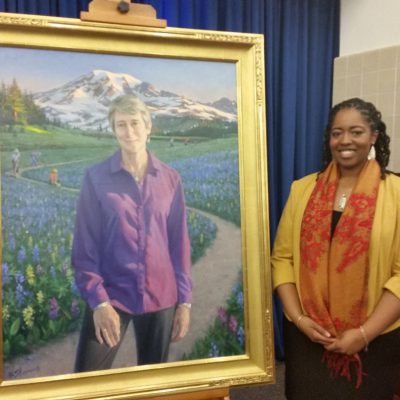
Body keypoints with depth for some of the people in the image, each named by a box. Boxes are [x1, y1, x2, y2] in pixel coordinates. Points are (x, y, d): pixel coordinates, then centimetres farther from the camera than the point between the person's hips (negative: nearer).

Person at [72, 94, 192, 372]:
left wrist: (185, 300, 2)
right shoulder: (96, 178, -4)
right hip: (111, 296, -1)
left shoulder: (170, 179, 1)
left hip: (160, 297, 2)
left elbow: (180, 243, 3)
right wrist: (98, 300, -10)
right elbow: (85, 246, -3)